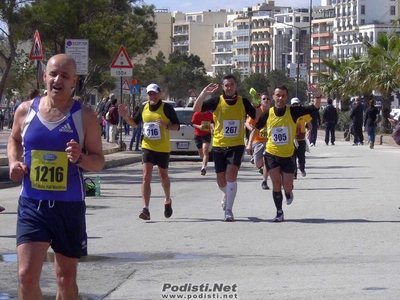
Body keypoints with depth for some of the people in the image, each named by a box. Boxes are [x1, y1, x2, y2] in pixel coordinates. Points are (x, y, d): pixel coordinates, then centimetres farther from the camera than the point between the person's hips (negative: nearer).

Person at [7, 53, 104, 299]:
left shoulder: (84, 116, -4)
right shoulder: (25, 110, 1)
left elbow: (99, 162, -1)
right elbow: (14, 140, 21)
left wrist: (80, 159, -22)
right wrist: (14, 162, 1)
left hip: (69, 206, 0)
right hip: (32, 204, 1)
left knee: (67, 278, 10)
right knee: (27, 275, -11)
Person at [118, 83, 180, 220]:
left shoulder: (167, 108, -8)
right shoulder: (144, 108, 5)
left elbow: (177, 126, -7)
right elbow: (134, 123, 19)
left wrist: (166, 125, -26)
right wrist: (125, 116, 1)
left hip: (163, 148, -2)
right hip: (147, 147, 2)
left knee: (163, 176, 14)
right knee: (146, 176, -10)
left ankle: (168, 201, 41)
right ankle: (146, 209, -14)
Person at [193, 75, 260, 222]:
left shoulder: (243, 102, 0)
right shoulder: (217, 101, -3)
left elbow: (257, 117, 6)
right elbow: (196, 109, -11)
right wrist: (203, 93, -26)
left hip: (237, 145, -1)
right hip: (219, 145, 1)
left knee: (231, 175, -18)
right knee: (221, 181, 8)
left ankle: (228, 210, -11)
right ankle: (227, 194, 44)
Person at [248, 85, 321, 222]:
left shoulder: (293, 111, -10)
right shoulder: (268, 114, -7)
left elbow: (315, 107, -14)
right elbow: (256, 128, 8)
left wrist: (318, 96, -34)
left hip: (288, 155, 0)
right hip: (271, 154, 0)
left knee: (287, 185, 2)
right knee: (276, 183, -6)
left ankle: (289, 193, 40)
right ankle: (279, 212, 9)